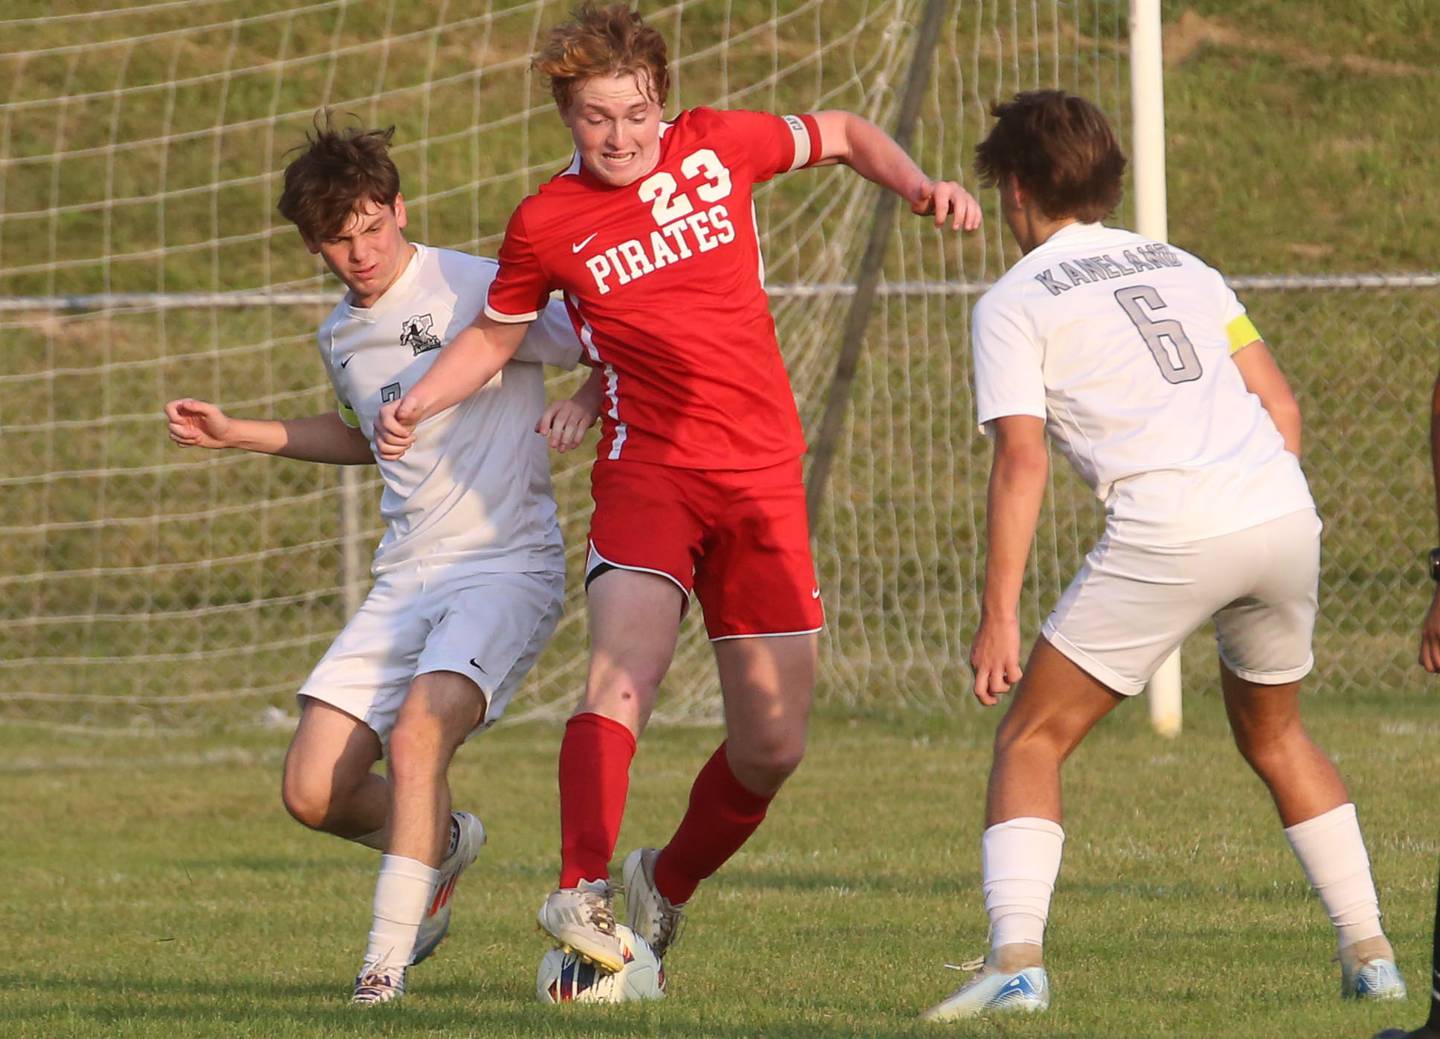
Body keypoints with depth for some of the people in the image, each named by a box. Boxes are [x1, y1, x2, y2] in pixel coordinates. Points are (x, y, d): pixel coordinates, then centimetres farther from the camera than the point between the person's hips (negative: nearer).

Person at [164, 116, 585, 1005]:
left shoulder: (478, 290, -9)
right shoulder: (340, 336, 14)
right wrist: (238, 434, 30)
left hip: (507, 568, -7)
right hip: (405, 580, 7)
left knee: (418, 732, -30)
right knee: (316, 794, -4)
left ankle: (389, 958, -20)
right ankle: (443, 843, 28)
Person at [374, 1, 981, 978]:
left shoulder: (718, 146, 2)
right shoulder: (546, 224, 0)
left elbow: (845, 133, 20)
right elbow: (496, 335, 16)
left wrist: (918, 184, 2)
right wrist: (416, 405, 0)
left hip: (766, 478, 3)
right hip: (649, 468, -2)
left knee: (774, 745, 2)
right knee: (625, 670, -30)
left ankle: (668, 883, 27)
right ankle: (581, 893, -39)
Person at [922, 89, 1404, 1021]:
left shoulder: (1013, 304, 6)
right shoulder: (1178, 268, 24)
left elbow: (1022, 463, -4)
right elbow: (1279, 402, 19)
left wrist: (998, 616, -4)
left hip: (1169, 531, -6)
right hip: (1286, 514, 6)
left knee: (1032, 740, 5)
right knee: (1273, 734, 28)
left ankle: (1016, 964, -11)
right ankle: (1371, 955, 23)